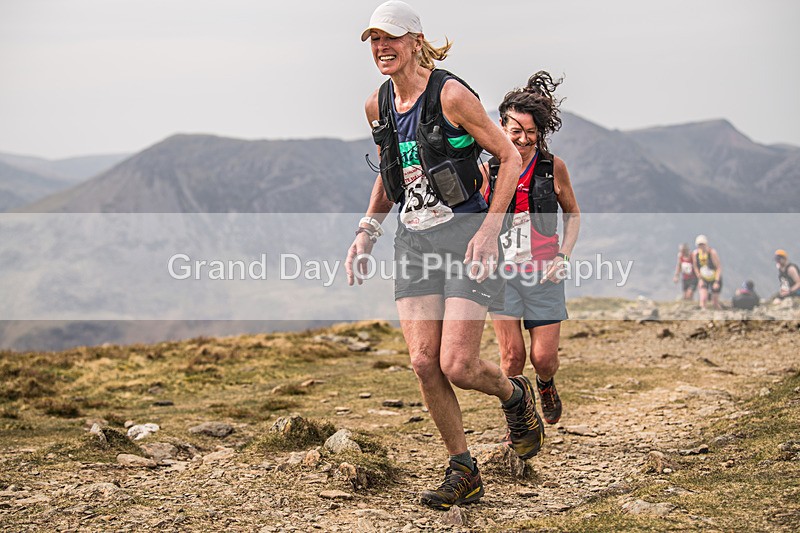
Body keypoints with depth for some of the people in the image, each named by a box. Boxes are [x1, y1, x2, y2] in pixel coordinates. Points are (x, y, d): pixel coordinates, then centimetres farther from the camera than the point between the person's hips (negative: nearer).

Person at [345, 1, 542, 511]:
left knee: (457, 366, -12)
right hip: (414, 239, 6)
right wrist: (366, 233, 13)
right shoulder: (378, 105, 7)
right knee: (424, 362, -4)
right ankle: (464, 472, 13)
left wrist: (490, 228, -17)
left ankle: (516, 396, 24)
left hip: (464, 234, -6)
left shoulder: (451, 94, -13)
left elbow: (510, 157, -9)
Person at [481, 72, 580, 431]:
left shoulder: (553, 167, -2)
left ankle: (546, 385, 36)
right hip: (502, 273, 0)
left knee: (544, 357, -1)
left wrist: (563, 256, -2)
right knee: (512, 354, -6)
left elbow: (572, 213, 11)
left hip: (544, 275, 0)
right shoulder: (488, 169, -2)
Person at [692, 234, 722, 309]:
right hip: (704, 279, 3)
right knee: (703, 299, -18)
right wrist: (700, 279, -3)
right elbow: (696, 267, 5)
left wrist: (717, 282, -24)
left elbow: (719, 267, -20)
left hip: (714, 279, -3)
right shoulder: (695, 253, -10)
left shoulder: (712, 252, -22)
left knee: (715, 303, 3)